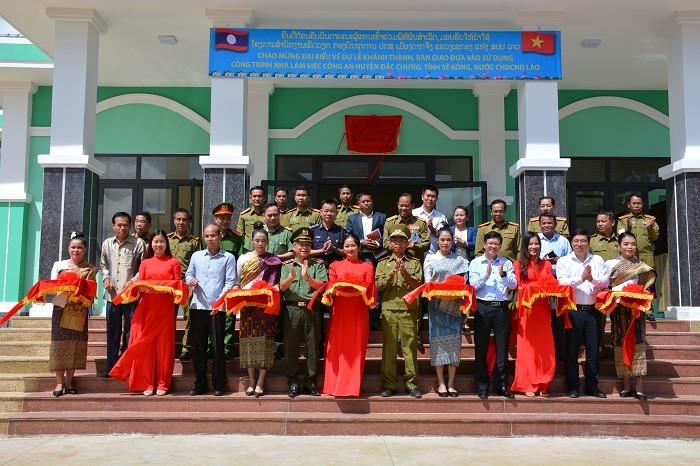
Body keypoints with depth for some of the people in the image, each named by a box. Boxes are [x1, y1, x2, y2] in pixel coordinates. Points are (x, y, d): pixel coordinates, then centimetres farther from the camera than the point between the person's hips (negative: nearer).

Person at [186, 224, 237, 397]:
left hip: (217, 308, -3)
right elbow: (188, 274, 18)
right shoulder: (196, 256, 12)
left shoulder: (228, 258, 1)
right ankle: (200, 384, 17)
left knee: (217, 346, 1)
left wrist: (219, 301, -13)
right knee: (198, 346, 7)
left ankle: (219, 385, 11)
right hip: (198, 306, 4)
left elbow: (230, 283, -4)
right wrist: (190, 280, -5)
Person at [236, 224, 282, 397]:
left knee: (264, 340, -4)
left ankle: (260, 383, 0)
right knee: (249, 339, 0)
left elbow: (276, 281, 7)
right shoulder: (243, 258, 11)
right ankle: (251, 381, 9)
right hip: (247, 303, 1)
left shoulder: (273, 260, 8)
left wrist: (276, 287, -13)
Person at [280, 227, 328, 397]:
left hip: (312, 309, 0)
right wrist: (291, 276, -21)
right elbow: (282, 287, -3)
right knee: (291, 346, 3)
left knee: (312, 346, 4)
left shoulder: (318, 265, 7)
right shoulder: (287, 265, 9)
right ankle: (293, 382, 13)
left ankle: (310, 381, 13)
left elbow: (323, 286, -5)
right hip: (292, 309, 0)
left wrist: (308, 278, -20)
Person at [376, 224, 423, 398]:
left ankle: (412, 383, 6)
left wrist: (405, 274, -17)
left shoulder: (414, 263, 10)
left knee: (410, 346, -1)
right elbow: (378, 285, 1)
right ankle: (389, 384, 9)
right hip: (388, 309, 1)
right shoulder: (383, 263, 13)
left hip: (409, 309, -1)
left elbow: (417, 284, -1)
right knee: (389, 347, 2)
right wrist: (392, 273, -12)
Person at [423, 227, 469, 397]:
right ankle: (441, 382, 4)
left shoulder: (460, 260, 11)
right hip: (437, 304, -1)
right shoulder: (430, 259, 8)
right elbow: (428, 283, 3)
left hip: (455, 305, 1)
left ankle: (451, 383, 5)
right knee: (438, 340, -2)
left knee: (454, 340, 0)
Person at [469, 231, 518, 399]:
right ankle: (482, 386, 12)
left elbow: (513, 285, 0)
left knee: (502, 348, 5)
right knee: (481, 348, 3)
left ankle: (502, 385, 15)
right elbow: (473, 284, -4)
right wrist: (487, 274, -17)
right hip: (483, 308, -1)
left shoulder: (506, 263, 10)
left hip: (502, 308, 1)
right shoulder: (475, 263, 6)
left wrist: (503, 274, -16)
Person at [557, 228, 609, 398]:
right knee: (571, 350, 3)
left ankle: (592, 386, 18)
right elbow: (562, 282, -11)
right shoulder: (563, 261, 3)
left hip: (592, 310, 2)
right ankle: (573, 387, 12)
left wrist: (592, 279, -20)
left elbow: (605, 282, -1)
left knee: (593, 350, 8)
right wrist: (581, 278, -22)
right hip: (573, 310, -2)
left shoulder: (597, 260, 9)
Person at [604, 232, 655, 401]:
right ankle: (626, 385, 7)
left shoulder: (641, 266, 10)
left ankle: (639, 386, -4)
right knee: (621, 344, 0)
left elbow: (645, 286, 12)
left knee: (638, 343, -5)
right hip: (618, 308, -1)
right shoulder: (610, 264, 5)